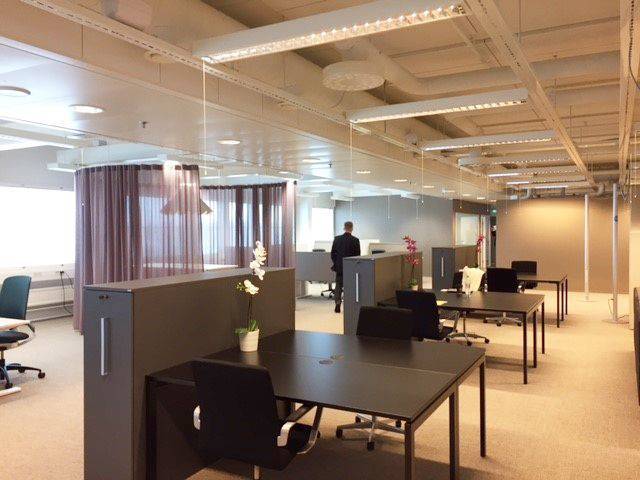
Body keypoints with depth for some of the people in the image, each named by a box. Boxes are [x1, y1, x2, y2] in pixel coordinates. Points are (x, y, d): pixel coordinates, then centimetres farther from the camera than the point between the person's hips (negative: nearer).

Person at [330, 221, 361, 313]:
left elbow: (333, 253, 3)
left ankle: (338, 302, -4)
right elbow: (357, 255, -6)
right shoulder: (355, 240, -10)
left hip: (339, 267, 2)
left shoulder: (337, 239, -2)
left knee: (338, 285, 10)